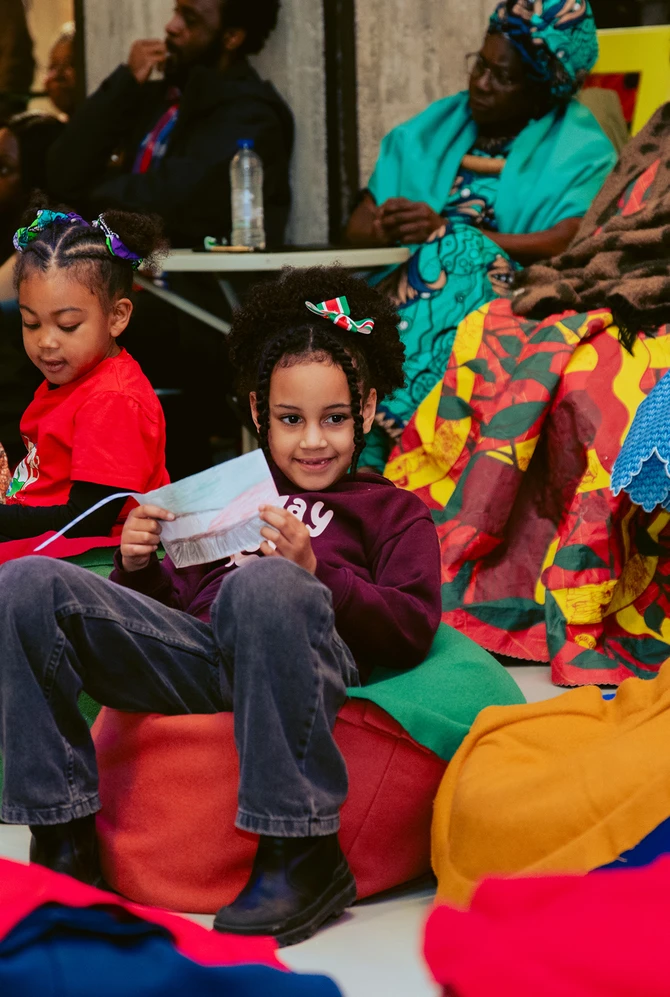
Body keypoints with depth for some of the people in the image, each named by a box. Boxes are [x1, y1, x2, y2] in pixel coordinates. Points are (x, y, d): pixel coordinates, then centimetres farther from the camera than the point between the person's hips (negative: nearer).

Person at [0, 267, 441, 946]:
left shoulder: (391, 510, 22)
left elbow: (412, 632, 4)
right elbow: (169, 603, 28)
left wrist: (313, 574, -10)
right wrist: (138, 566, 6)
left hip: (307, 661, -4)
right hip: (192, 651, 4)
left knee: (264, 583, -40)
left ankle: (299, 856, -33)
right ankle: (63, 837, -13)